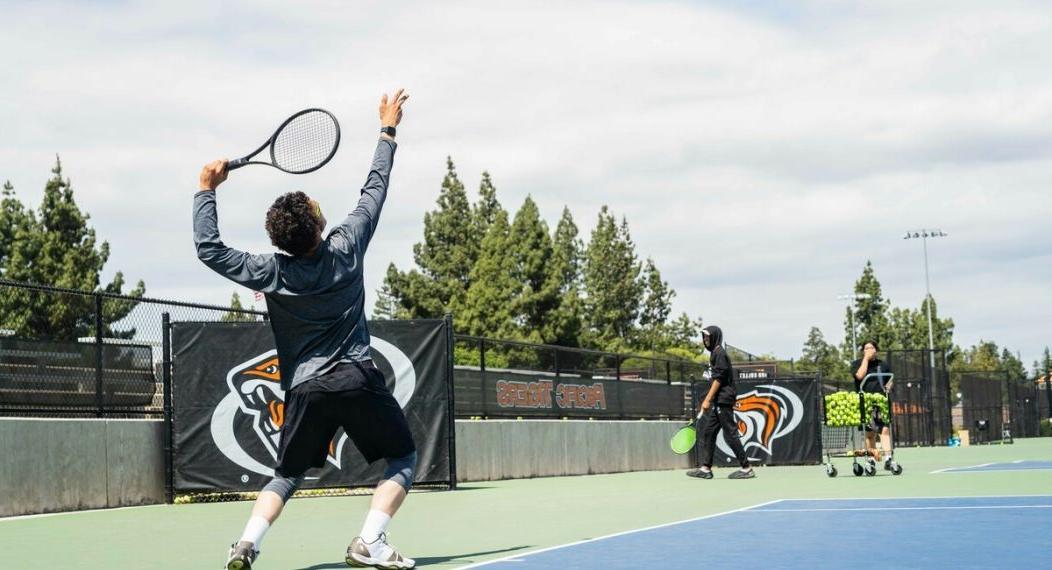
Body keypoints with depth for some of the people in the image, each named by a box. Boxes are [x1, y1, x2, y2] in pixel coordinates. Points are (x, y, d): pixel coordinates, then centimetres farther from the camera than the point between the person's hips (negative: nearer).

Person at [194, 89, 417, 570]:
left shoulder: (271, 273, -8)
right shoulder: (345, 248, -7)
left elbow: (209, 249, -3)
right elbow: (374, 190, 6)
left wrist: (206, 191, 4)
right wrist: (388, 132, 17)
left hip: (305, 388, 2)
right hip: (357, 380, -2)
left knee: (287, 476, 19)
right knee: (403, 459, 12)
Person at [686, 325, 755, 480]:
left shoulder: (720, 353, -11)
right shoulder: (715, 353, 17)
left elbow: (718, 379, -18)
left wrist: (708, 400, -20)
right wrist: (708, 399, 19)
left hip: (724, 400, -10)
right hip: (719, 402, 10)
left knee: (730, 434, -7)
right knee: (707, 431, 8)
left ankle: (746, 468, -3)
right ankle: (706, 468, 9)